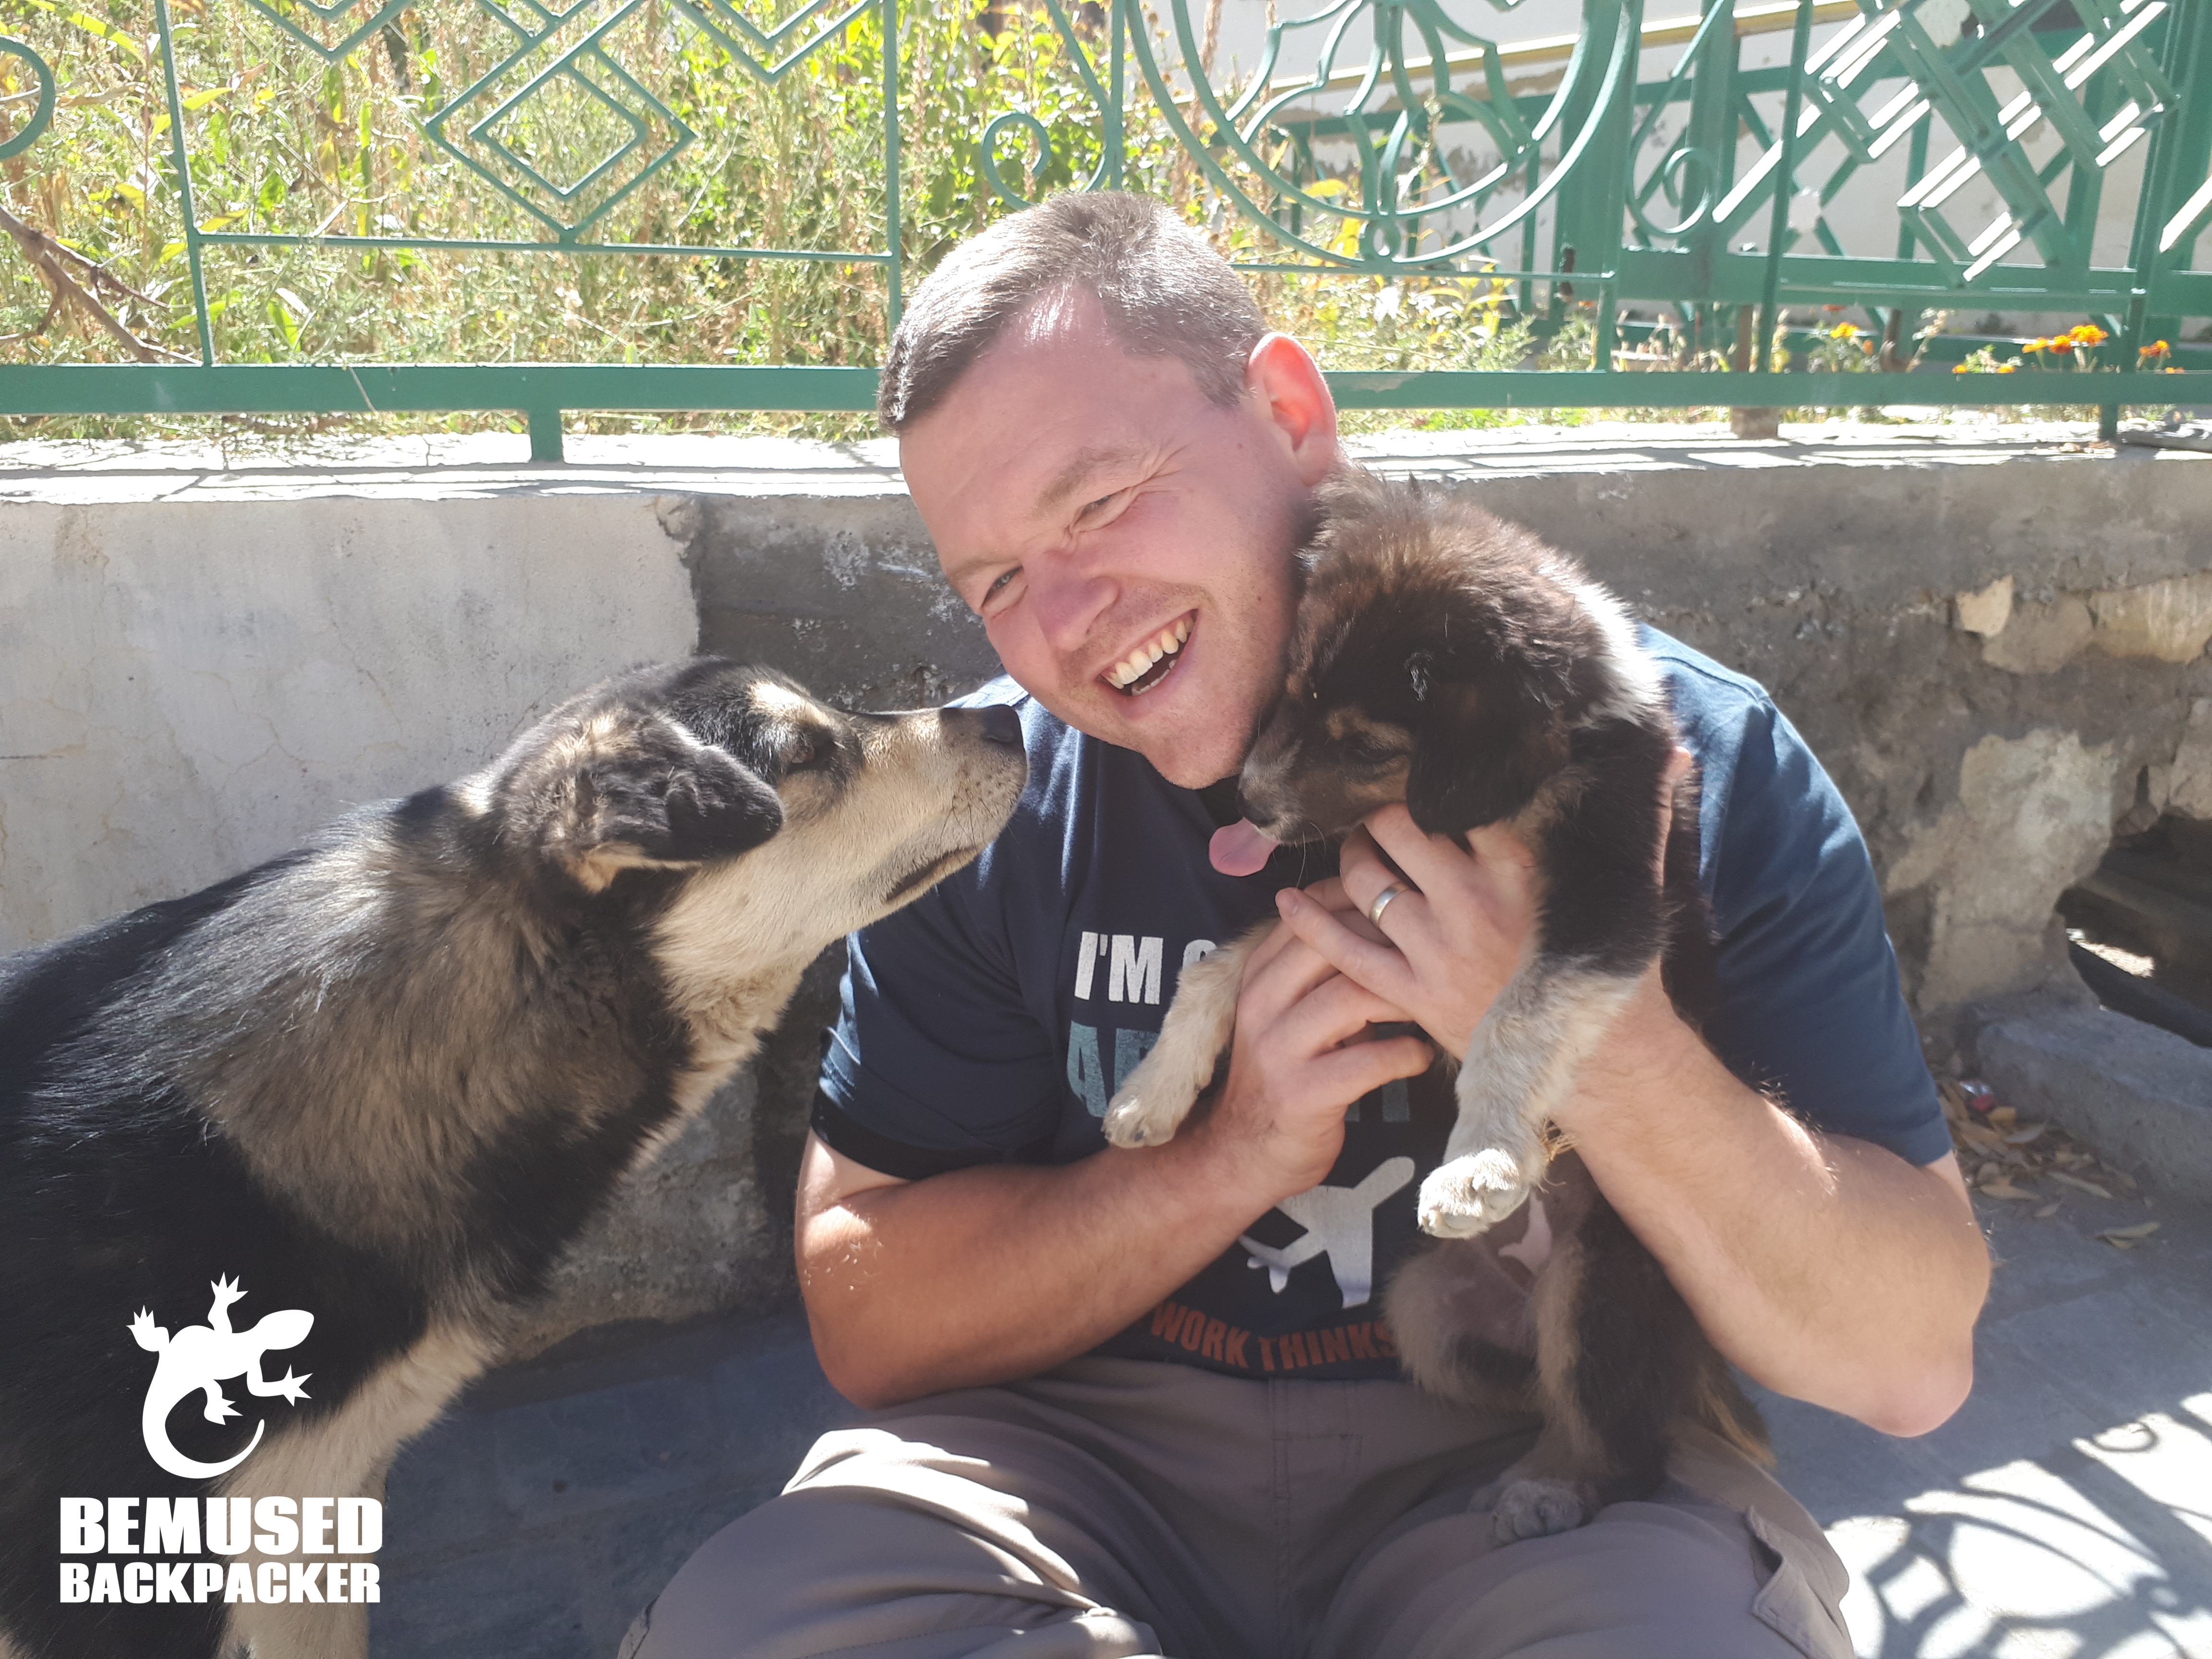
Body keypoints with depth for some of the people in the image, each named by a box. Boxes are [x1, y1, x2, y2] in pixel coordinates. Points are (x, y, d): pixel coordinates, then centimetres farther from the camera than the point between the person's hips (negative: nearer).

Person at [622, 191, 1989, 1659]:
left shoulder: (1689, 758, -11)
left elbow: (1915, 1359, -10)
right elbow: (865, 1321, -5)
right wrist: (1233, 1160, -20)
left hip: (1528, 1465, -1)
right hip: (1097, 1446, 2)